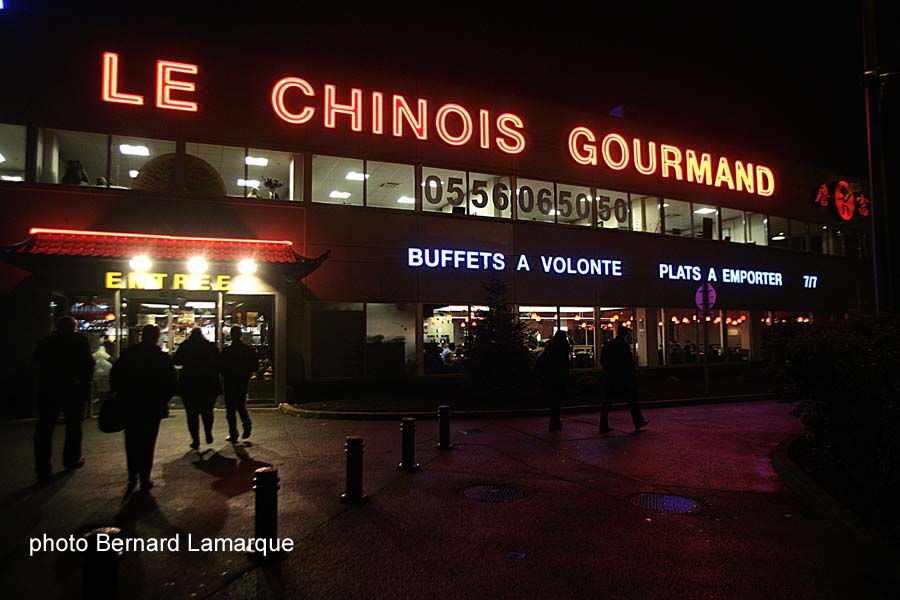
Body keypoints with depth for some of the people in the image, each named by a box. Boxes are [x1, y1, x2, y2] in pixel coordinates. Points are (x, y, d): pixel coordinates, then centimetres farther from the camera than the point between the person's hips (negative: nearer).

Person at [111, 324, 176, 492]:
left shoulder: (127, 355, -3)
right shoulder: (163, 358, -8)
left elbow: (114, 378, 0)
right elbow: (171, 384, -7)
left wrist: (121, 397, 10)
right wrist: (163, 400, 6)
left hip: (130, 407, 2)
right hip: (153, 407, -2)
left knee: (131, 442, 15)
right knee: (147, 444, 6)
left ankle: (133, 477, 12)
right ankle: (144, 479, 9)